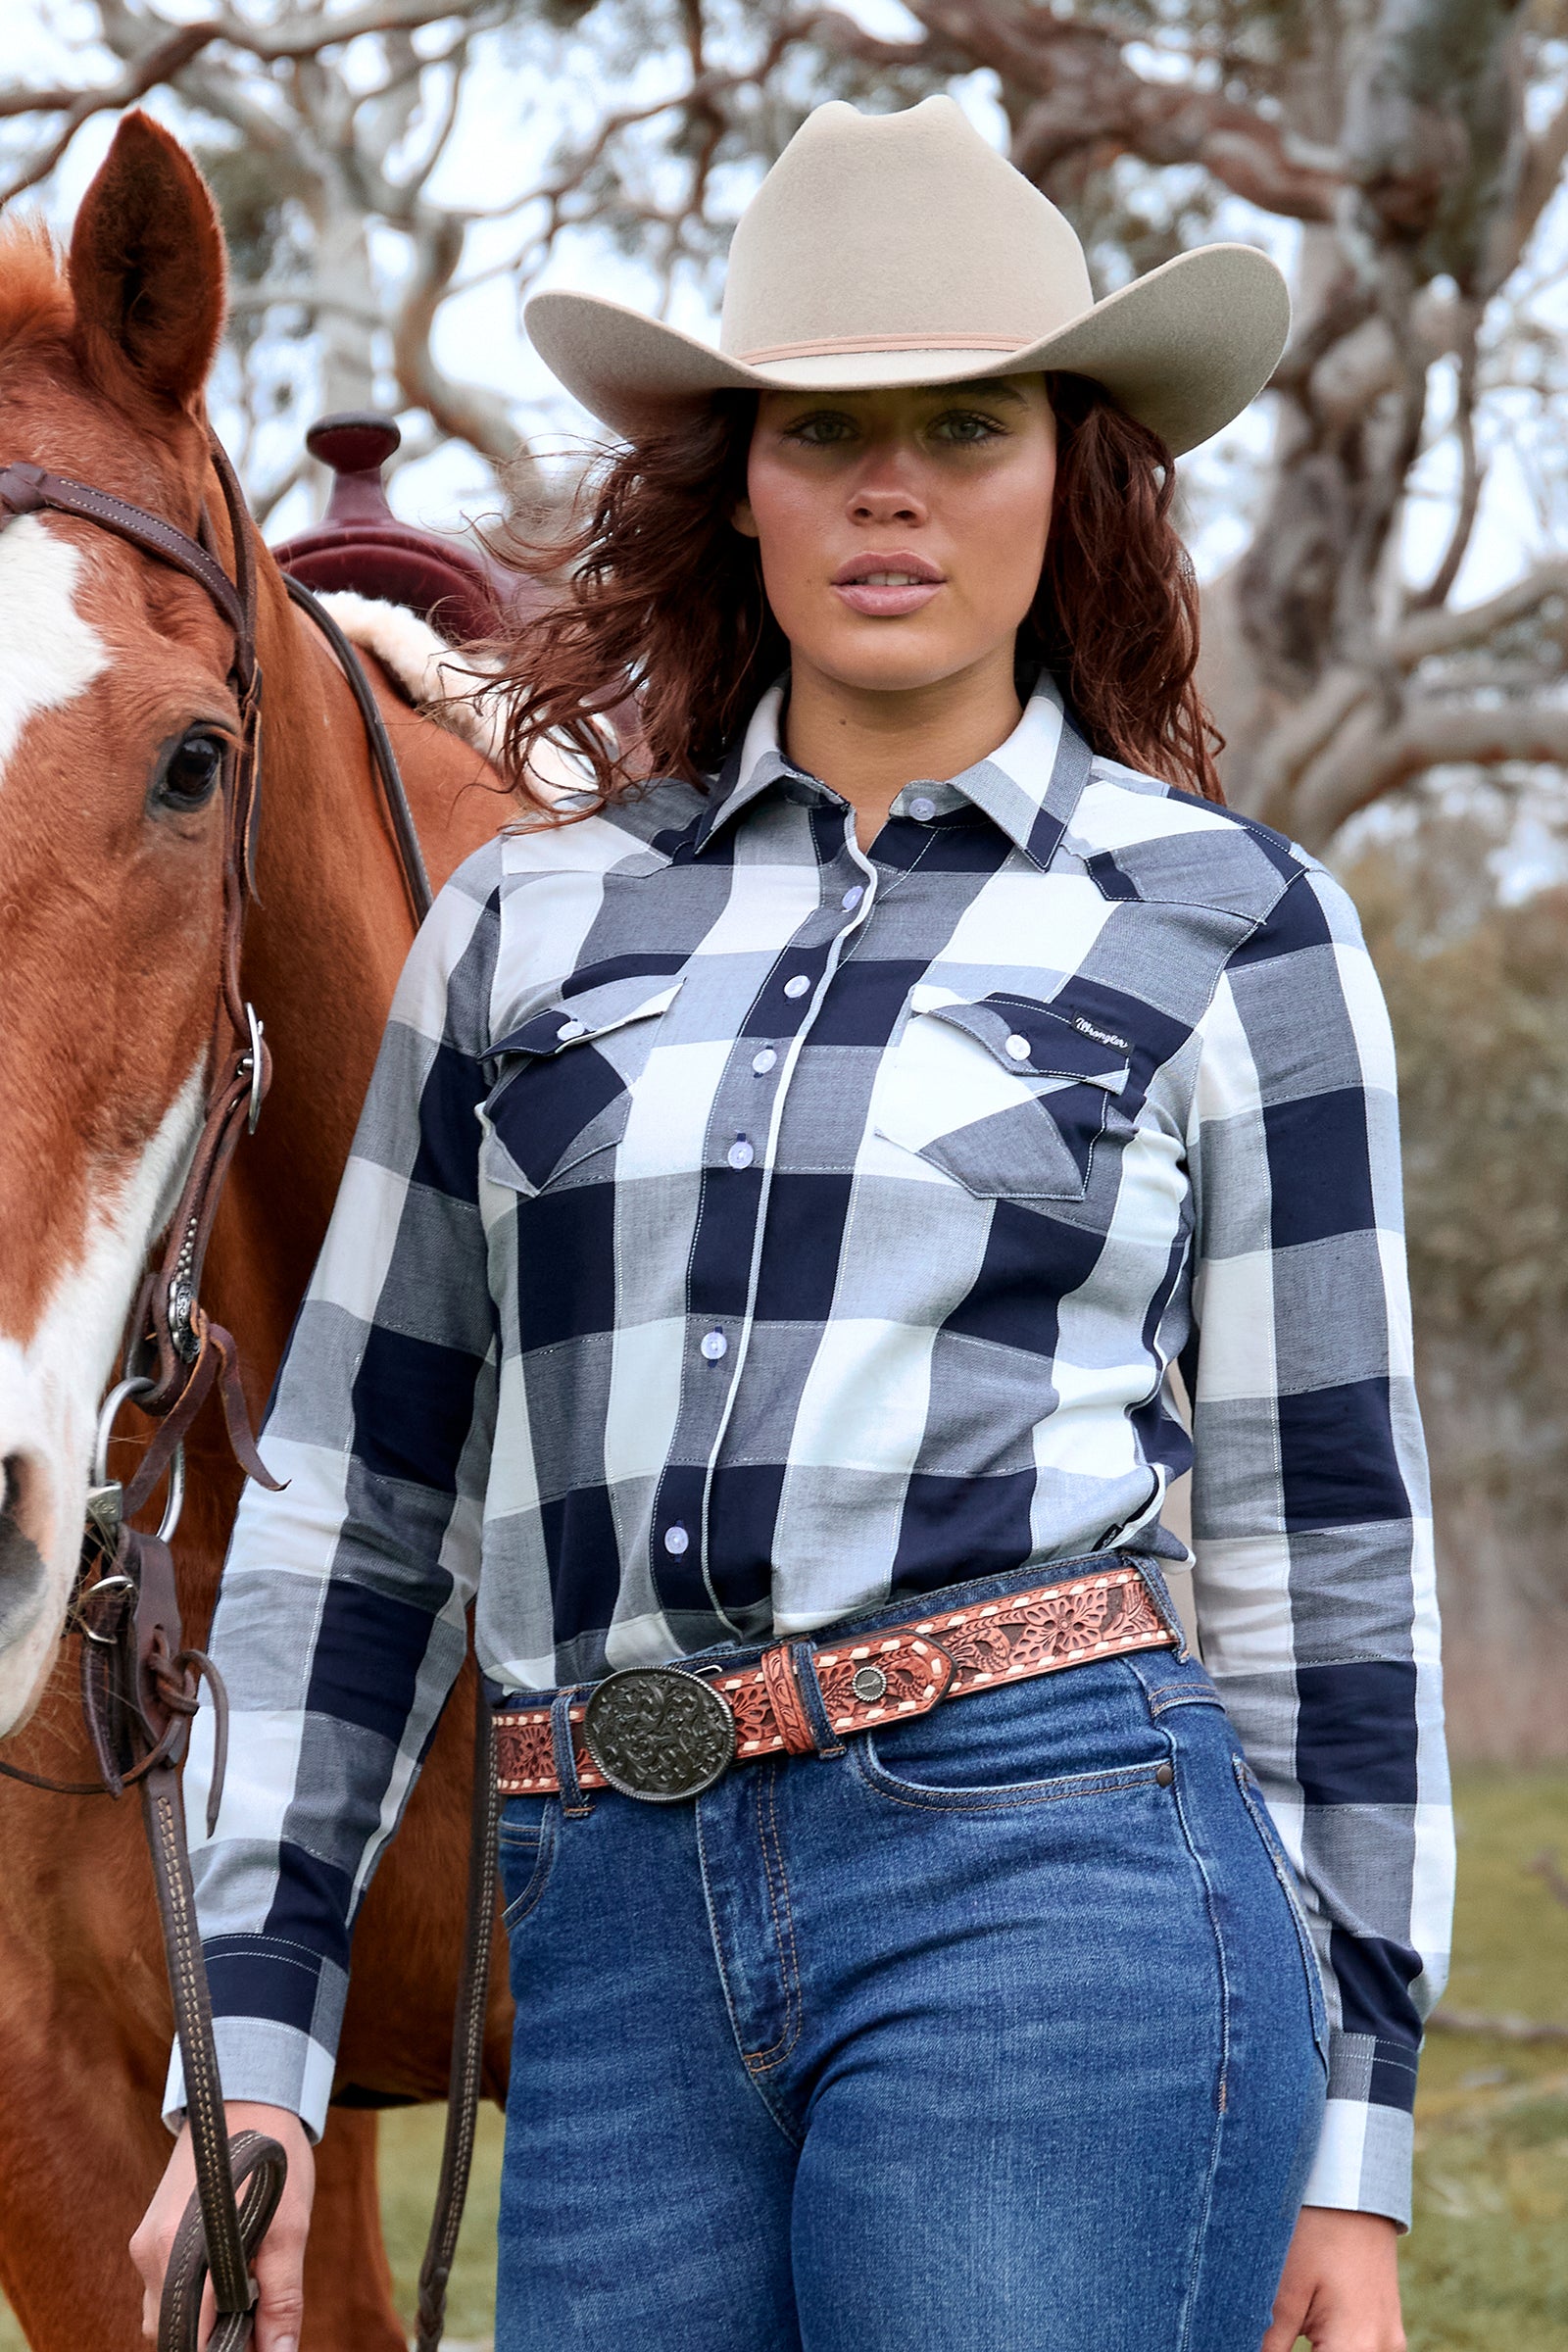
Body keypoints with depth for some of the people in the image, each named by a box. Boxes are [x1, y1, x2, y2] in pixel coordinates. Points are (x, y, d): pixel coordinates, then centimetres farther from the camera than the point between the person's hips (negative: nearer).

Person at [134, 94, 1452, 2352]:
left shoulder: (1229, 923, 5)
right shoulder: (532, 918, 13)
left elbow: (1329, 1534, 6)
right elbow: (352, 1499, 14)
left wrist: (1350, 2151, 4)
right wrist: (252, 2050, 9)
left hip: (1059, 1890, -3)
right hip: (621, 1940, 4)